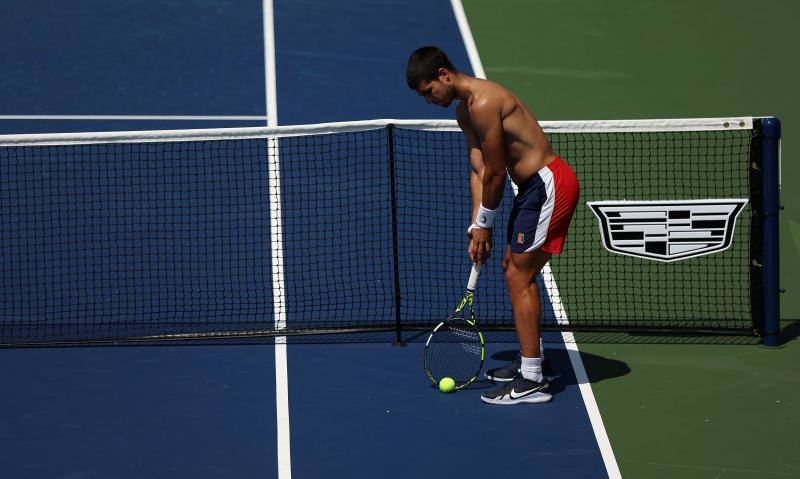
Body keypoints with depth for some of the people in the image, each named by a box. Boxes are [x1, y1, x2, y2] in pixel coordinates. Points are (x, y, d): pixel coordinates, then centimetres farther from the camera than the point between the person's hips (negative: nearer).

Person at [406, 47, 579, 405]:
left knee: (519, 277, -10)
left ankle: (532, 382, -8)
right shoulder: (464, 110, 13)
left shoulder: (483, 103, -20)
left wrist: (485, 223, -2)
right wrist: (477, 228, 5)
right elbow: (478, 171, 12)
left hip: (549, 184, -11)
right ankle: (528, 362, 30)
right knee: (514, 270, 18)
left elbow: (496, 174, -16)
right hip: (533, 187, 11)